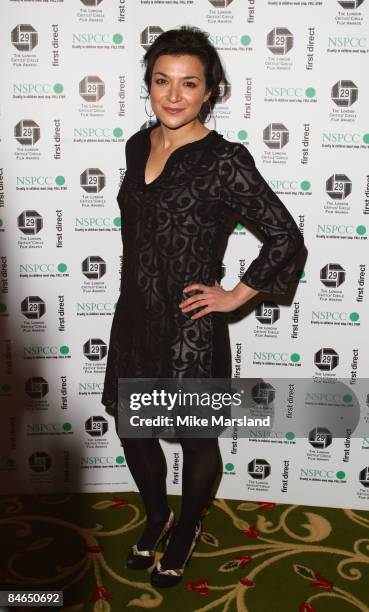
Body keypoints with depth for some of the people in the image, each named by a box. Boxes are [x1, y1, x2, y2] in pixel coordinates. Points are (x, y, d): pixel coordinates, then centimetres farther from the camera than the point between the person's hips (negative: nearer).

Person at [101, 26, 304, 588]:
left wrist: (236, 295, -12)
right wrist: (135, 296, 14)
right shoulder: (138, 145, 4)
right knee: (131, 427, 19)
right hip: (134, 315, 7)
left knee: (196, 438, 13)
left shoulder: (226, 160, -16)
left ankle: (187, 529, 43)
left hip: (189, 327, -6)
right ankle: (156, 516, 47)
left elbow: (286, 237, -15)